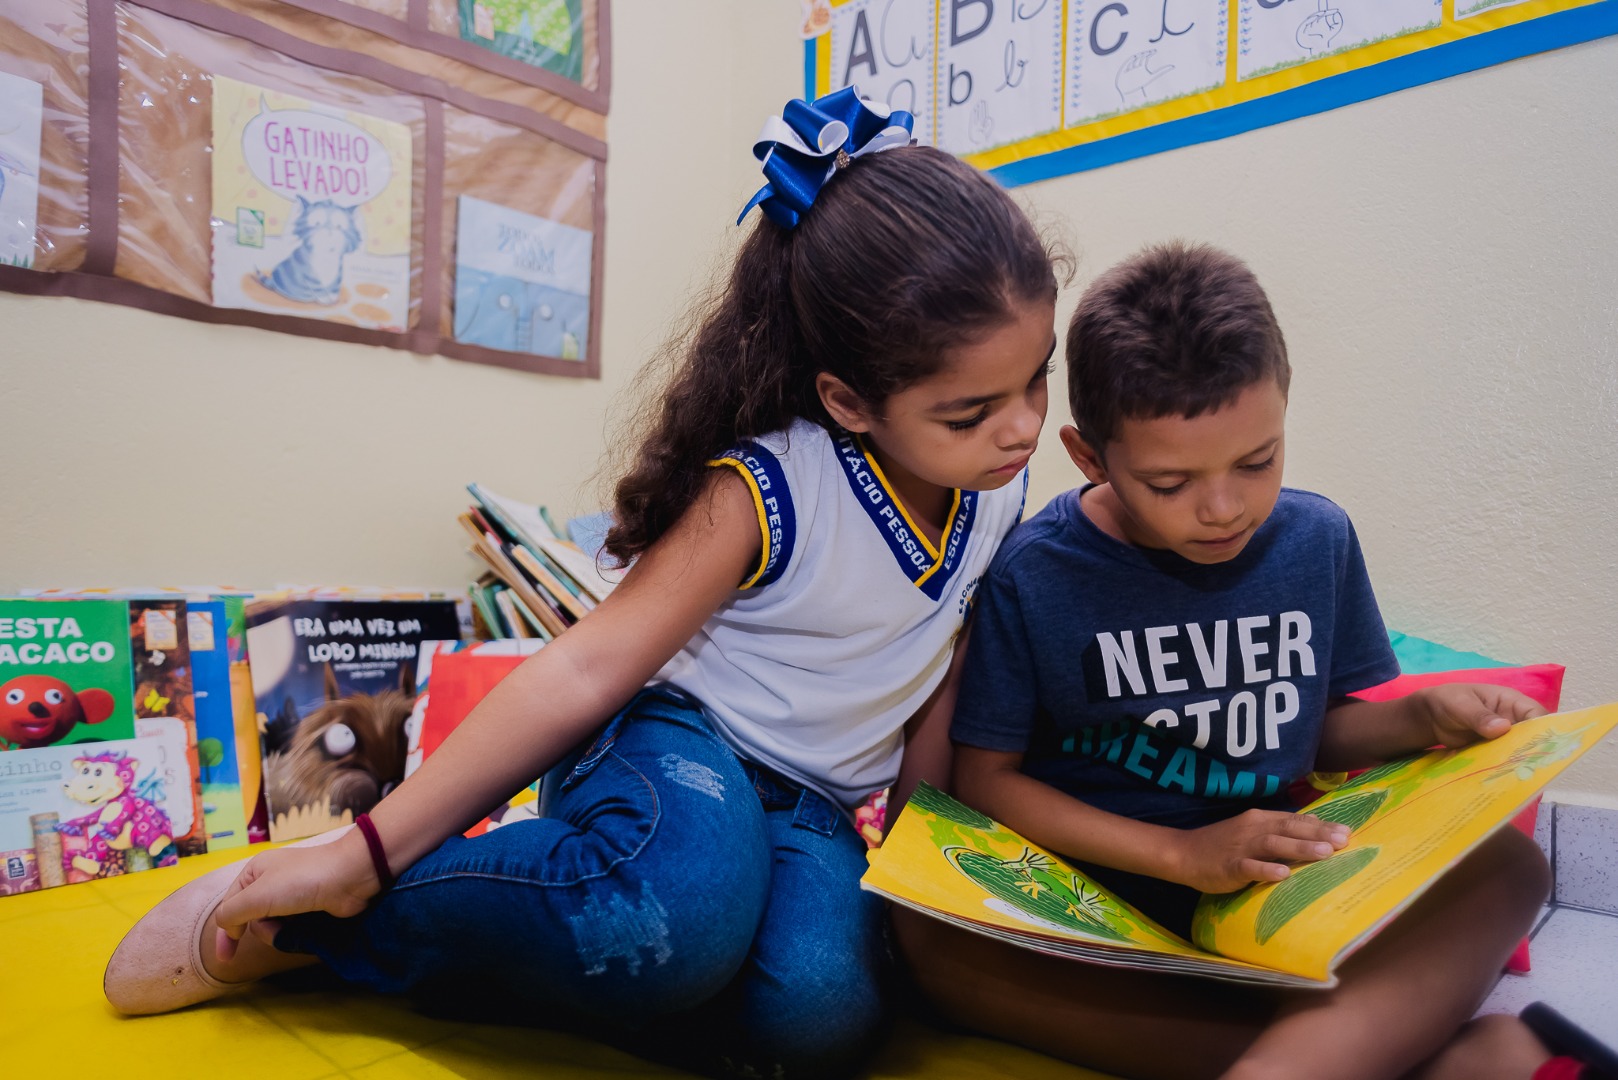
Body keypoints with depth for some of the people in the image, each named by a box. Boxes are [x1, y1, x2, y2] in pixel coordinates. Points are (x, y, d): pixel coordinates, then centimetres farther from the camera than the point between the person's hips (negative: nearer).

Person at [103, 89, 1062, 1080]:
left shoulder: (1001, 488, -2)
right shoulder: (765, 490, -21)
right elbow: (590, 668, -22)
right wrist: (364, 851, -22)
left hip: (814, 805, 6)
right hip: (677, 740, -5)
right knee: (675, 917, -42)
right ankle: (299, 913, -15)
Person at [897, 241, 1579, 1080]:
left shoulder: (1317, 539, 2)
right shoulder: (1031, 575, -11)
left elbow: (1322, 729, 15)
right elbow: (985, 776, -9)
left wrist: (1425, 719, -5)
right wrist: (1181, 854, -17)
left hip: (1278, 888, 3)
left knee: (1504, 863, -18)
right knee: (929, 933, -33)